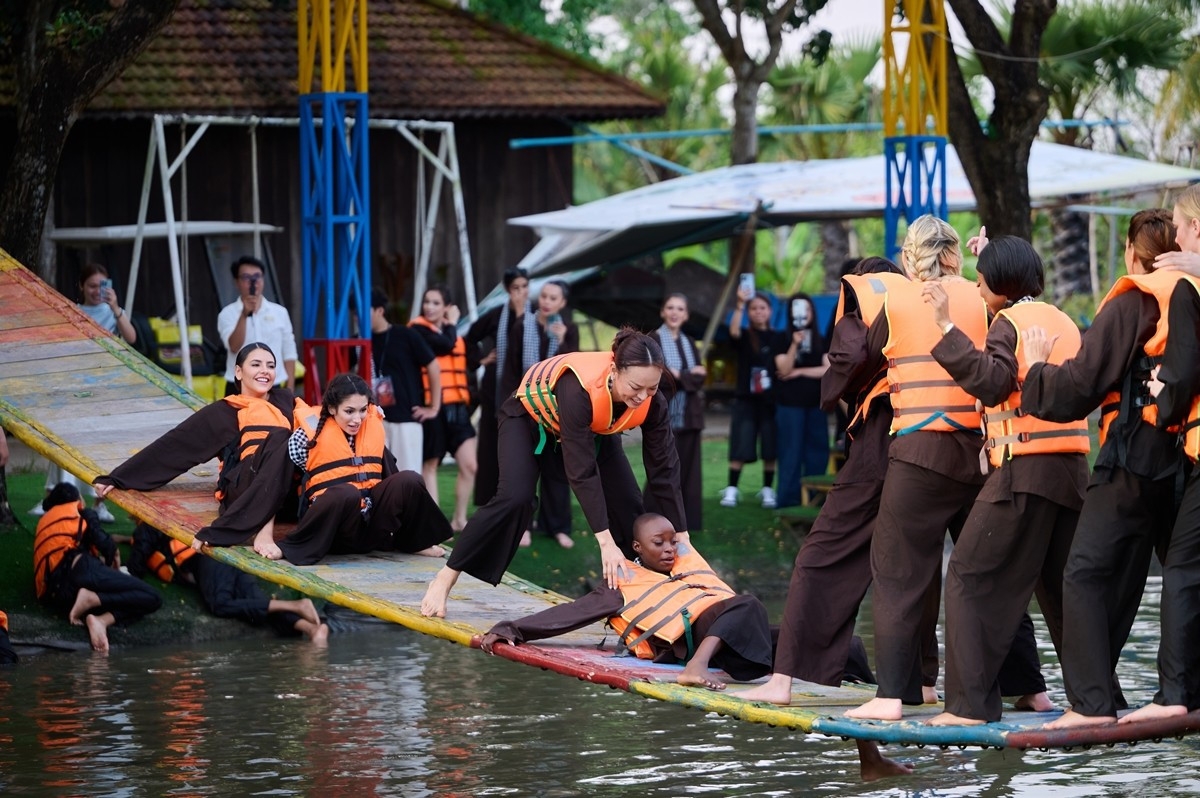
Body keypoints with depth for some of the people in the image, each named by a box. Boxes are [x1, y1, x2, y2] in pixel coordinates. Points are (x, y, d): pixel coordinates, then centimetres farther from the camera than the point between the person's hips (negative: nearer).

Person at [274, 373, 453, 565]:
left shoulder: (373, 426, 9)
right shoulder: (312, 432, -6)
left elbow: (389, 473, 14)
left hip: (372, 523, 5)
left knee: (410, 480, -15)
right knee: (346, 492, -36)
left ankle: (413, 543, 6)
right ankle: (294, 548, -23)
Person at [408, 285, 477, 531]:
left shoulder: (454, 333, 17)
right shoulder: (418, 329, -5)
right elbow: (446, 345, -20)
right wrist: (451, 324, -2)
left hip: (456, 407, 6)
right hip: (431, 407, -6)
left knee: (469, 465, 0)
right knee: (429, 466, 4)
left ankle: (459, 519, 14)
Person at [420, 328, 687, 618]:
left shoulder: (651, 401, -29)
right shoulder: (581, 388, -44)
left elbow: (664, 468, -21)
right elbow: (582, 470, -43)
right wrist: (606, 542, -44)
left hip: (591, 429, 6)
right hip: (531, 417, -6)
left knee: (627, 505, -6)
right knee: (515, 498, -24)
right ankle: (445, 579, -17)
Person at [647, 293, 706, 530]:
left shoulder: (689, 343, 14)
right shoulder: (652, 340, -2)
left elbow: (701, 375, 2)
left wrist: (678, 375, -13)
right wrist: (690, 375, -15)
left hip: (689, 414, 5)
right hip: (663, 412, -5)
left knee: (687, 468, 4)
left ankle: (684, 519, 10)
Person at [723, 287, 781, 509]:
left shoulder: (777, 338, 7)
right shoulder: (744, 336, 1)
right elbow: (733, 330, -23)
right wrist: (740, 304, -35)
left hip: (771, 401, 2)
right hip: (745, 400, -2)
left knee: (770, 449, 3)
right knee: (740, 449, -5)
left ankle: (768, 490, 12)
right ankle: (731, 490, 0)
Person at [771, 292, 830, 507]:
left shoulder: (820, 341, 11)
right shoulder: (781, 339, 1)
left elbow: (827, 370, 0)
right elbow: (784, 370, -11)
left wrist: (799, 372, -8)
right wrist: (794, 345, -23)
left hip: (816, 403, 4)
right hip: (790, 404, -4)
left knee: (817, 452, 3)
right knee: (791, 453, -4)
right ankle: (788, 501, -1)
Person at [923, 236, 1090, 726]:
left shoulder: (1010, 322, -6)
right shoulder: (1064, 322, 17)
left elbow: (990, 381, -20)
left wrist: (947, 326, -23)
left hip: (1025, 468, -8)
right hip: (1072, 468, 8)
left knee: (972, 577, -5)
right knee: (1063, 582, 16)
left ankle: (971, 702, -11)